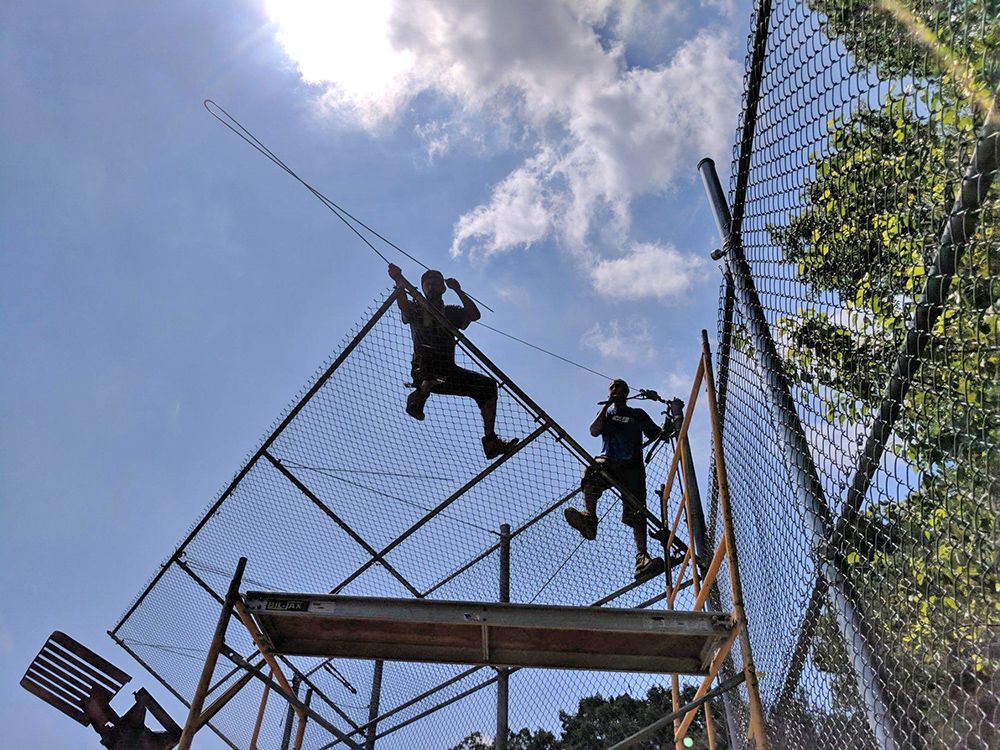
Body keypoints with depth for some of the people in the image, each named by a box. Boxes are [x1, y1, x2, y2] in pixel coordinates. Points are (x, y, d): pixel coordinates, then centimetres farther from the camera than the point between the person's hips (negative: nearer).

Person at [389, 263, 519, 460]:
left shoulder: (451, 312, 21)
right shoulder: (416, 309, 12)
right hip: (423, 371, -4)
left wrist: (457, 290, 0)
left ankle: (490, 439, -11)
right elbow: (403, 304, -12)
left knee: (488, 384, -10)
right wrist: (399, 282, -29)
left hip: (448, 373, 4)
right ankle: (418, 398, -29)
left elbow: (474, 314, 3)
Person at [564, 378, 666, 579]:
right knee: (592, 472, -37)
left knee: (637, 513, -14)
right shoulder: (606, 412, 26)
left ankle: (642, 557, -26)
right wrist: (606, 406, 4)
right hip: (609, 461, 0)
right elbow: (594, 431, 6)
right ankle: (589, 519, -50)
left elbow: (658, 435, 19)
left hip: (632, 466, 0)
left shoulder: (638, 415, 25)